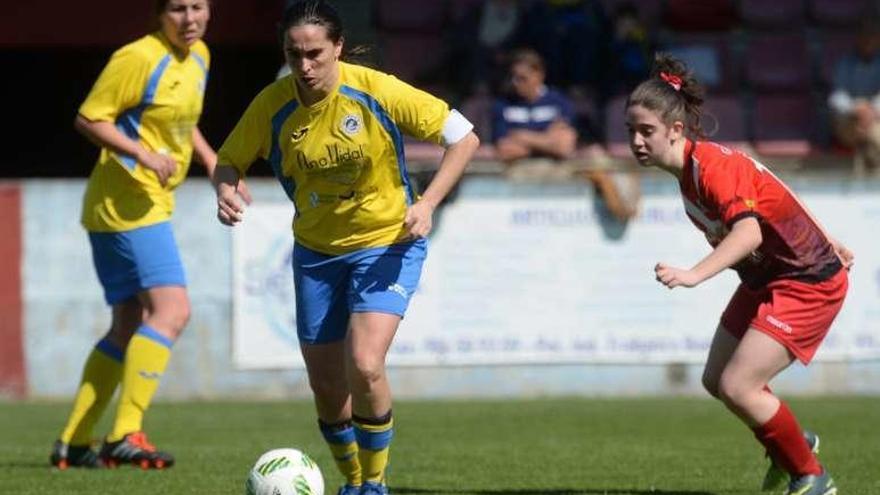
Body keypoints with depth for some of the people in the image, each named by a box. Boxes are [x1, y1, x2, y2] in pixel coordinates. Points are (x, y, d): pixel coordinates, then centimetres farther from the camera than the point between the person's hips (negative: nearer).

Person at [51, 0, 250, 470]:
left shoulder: (199, 57, 12)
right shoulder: (139, 58, -14)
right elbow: (88, 118, -13)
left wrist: (210, 159, 14)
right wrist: (142, 153, -23)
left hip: (154, 203, 10)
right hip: (125, 201, -10)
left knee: (130, 326, 11)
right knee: (171, 308, -20)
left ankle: (73, 442, 16)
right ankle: (126, 435, -21)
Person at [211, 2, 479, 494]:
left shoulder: (377, 92, -20)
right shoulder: (272, 105, -12)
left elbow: (464, 137, -13)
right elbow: (229, 161, 2)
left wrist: (426, 204, -24)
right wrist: (226, 191, -22)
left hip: (387, 243, -4)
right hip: (316, 251, 4)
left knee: (365, 366, -22)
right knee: (326, 387, 8)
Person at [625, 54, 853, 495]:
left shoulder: (713, 166, -27)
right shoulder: (691, 168, 2)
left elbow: (749, 231, -44)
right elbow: (772, 198, 14)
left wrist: (694, 274, -56)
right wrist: (822, 244, 23)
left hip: (808, 283, -10)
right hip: (766, 281, 10)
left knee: (737, 386, -15)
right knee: (716, 381, 13)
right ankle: (791, 446, 37)